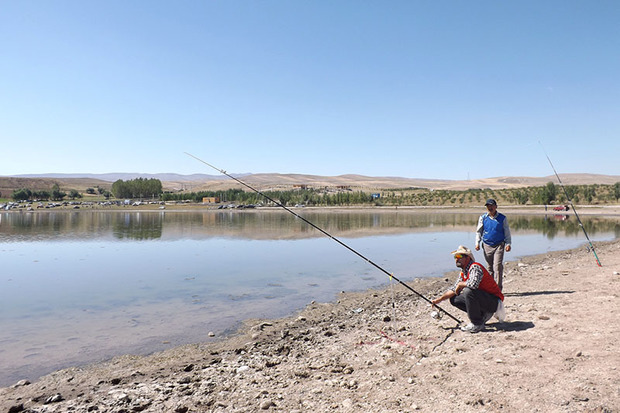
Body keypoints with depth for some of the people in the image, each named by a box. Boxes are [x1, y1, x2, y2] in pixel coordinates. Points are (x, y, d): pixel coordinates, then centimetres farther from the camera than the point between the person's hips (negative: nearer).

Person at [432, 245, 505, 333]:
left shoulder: (475, 267, -21)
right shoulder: (463, 273, 7)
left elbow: (473, 284, -40)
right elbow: (454, 290, 14)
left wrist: (460, 284, -20)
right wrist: (439, 299, 5)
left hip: (494, 300, -9)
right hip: (482, 299, 9)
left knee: (468, 291, -32)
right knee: (453, 299, 4)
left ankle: (477, 324, -15)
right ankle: (483, 315, 10)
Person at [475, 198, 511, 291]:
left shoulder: (502, 218, 3)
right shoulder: (483, 217, 6)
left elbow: (507, 232, 7)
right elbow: (478, 231, 11)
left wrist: (508, 244, -3)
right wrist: (477, 243, 1)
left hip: (499, 245, -2)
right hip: (487, 246, 2)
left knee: (498, 267, -12)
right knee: (490, 268, 8)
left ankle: (498, 289, -10)